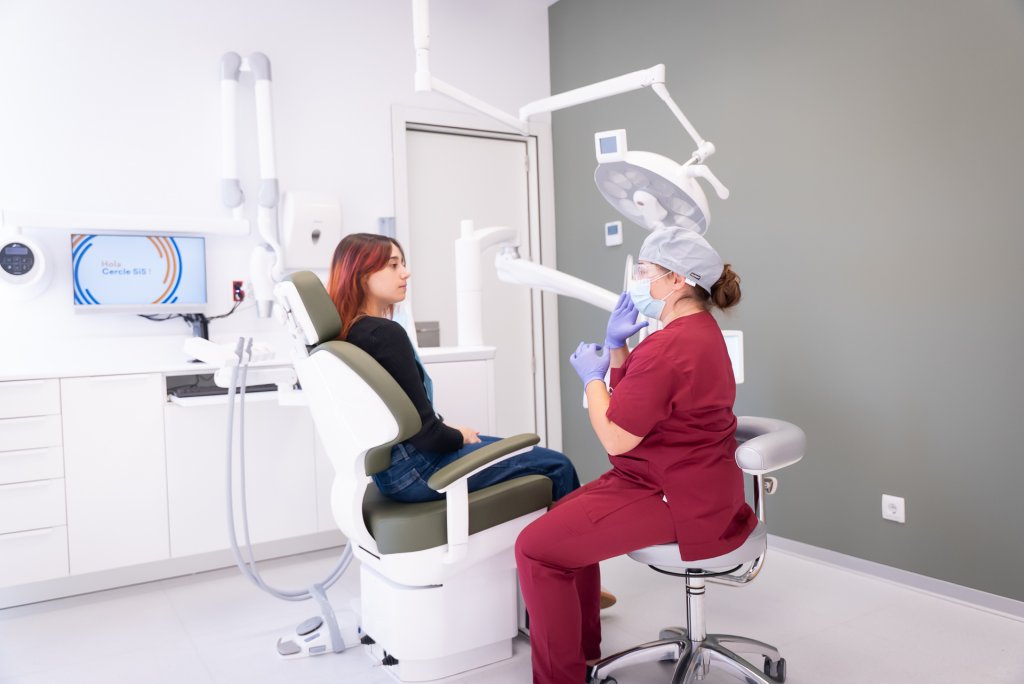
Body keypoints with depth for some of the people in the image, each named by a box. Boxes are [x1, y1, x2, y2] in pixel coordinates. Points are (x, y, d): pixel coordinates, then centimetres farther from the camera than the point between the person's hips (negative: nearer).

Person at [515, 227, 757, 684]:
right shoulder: (696, 330, 12)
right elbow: (631, 402, 15)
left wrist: (591, 376, -7)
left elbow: (615, 438, -22)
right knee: (566, 519, 22)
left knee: (537, 547, -12)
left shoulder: (669, 347, -24)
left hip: (673, 500, -12)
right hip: (685, 483, 12)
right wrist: (615, 346, 2)